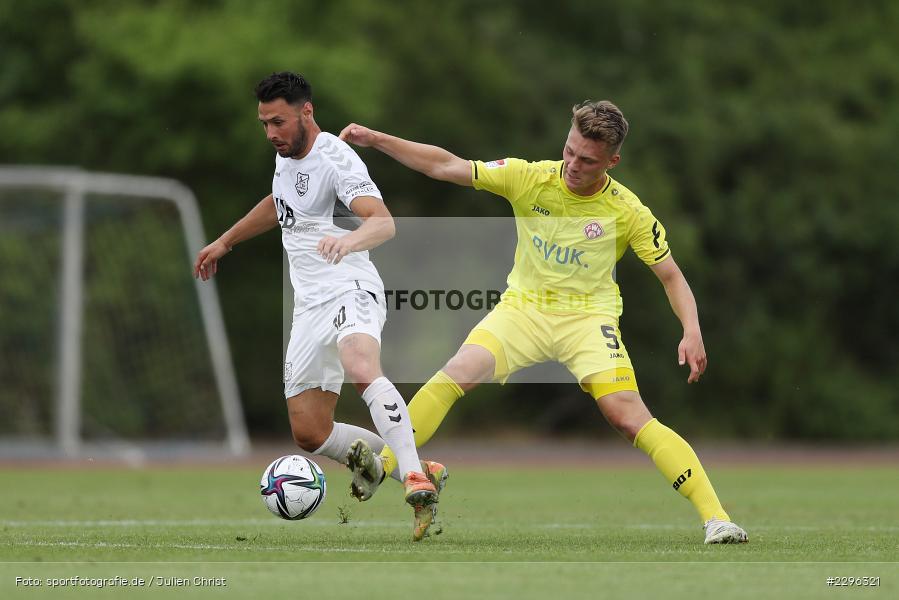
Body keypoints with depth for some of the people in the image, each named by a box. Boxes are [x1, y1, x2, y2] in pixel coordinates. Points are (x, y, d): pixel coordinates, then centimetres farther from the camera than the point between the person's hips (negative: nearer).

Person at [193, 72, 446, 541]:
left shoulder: (335, 159, -12)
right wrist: (224, 242, 43)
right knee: (309, 435, 1)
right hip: (309, 305, 9)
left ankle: (417, 483, -47)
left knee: (362, 369, -40)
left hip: (350, 290, -9)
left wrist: (349, 239, -48)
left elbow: (383, 223, -27)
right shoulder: (286, 155, 15)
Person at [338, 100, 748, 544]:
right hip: (523, 307, 2)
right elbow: (446, 166, -5)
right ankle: (381, 466, -21)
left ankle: (715, 518, -19)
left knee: (629, 418, -20)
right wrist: (375, 139, -12)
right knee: (459, 371, -25)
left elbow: (671, 275, -2)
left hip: (588, 316, -2)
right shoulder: (529, 178, -7)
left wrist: (692, 331, -18)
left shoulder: (627, 212, -9)